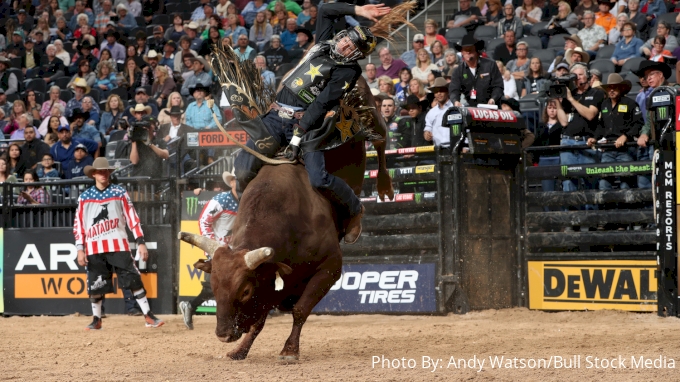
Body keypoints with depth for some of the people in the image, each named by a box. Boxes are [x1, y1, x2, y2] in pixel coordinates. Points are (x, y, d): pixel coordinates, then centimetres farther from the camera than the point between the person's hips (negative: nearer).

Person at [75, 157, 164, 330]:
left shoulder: (119, 192, 5)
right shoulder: (84, 197, 7)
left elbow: (132, 218, 3)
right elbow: (78, 224, 7)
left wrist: (141, 242, -4)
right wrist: (80, 249, -2)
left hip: (118, 246, -1)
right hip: (94, 249, 1)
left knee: (134, 280, -8)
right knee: (95, 286, 3)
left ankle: (148, 316, -6)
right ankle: (96, 320, 19)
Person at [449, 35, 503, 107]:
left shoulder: (490, 65, 1)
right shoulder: (458, 71, 6)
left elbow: (498, 86, 1)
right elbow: (454, 90, -5)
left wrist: (493, 99, -19)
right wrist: (456, 101, -28)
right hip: (470, 108, 2)